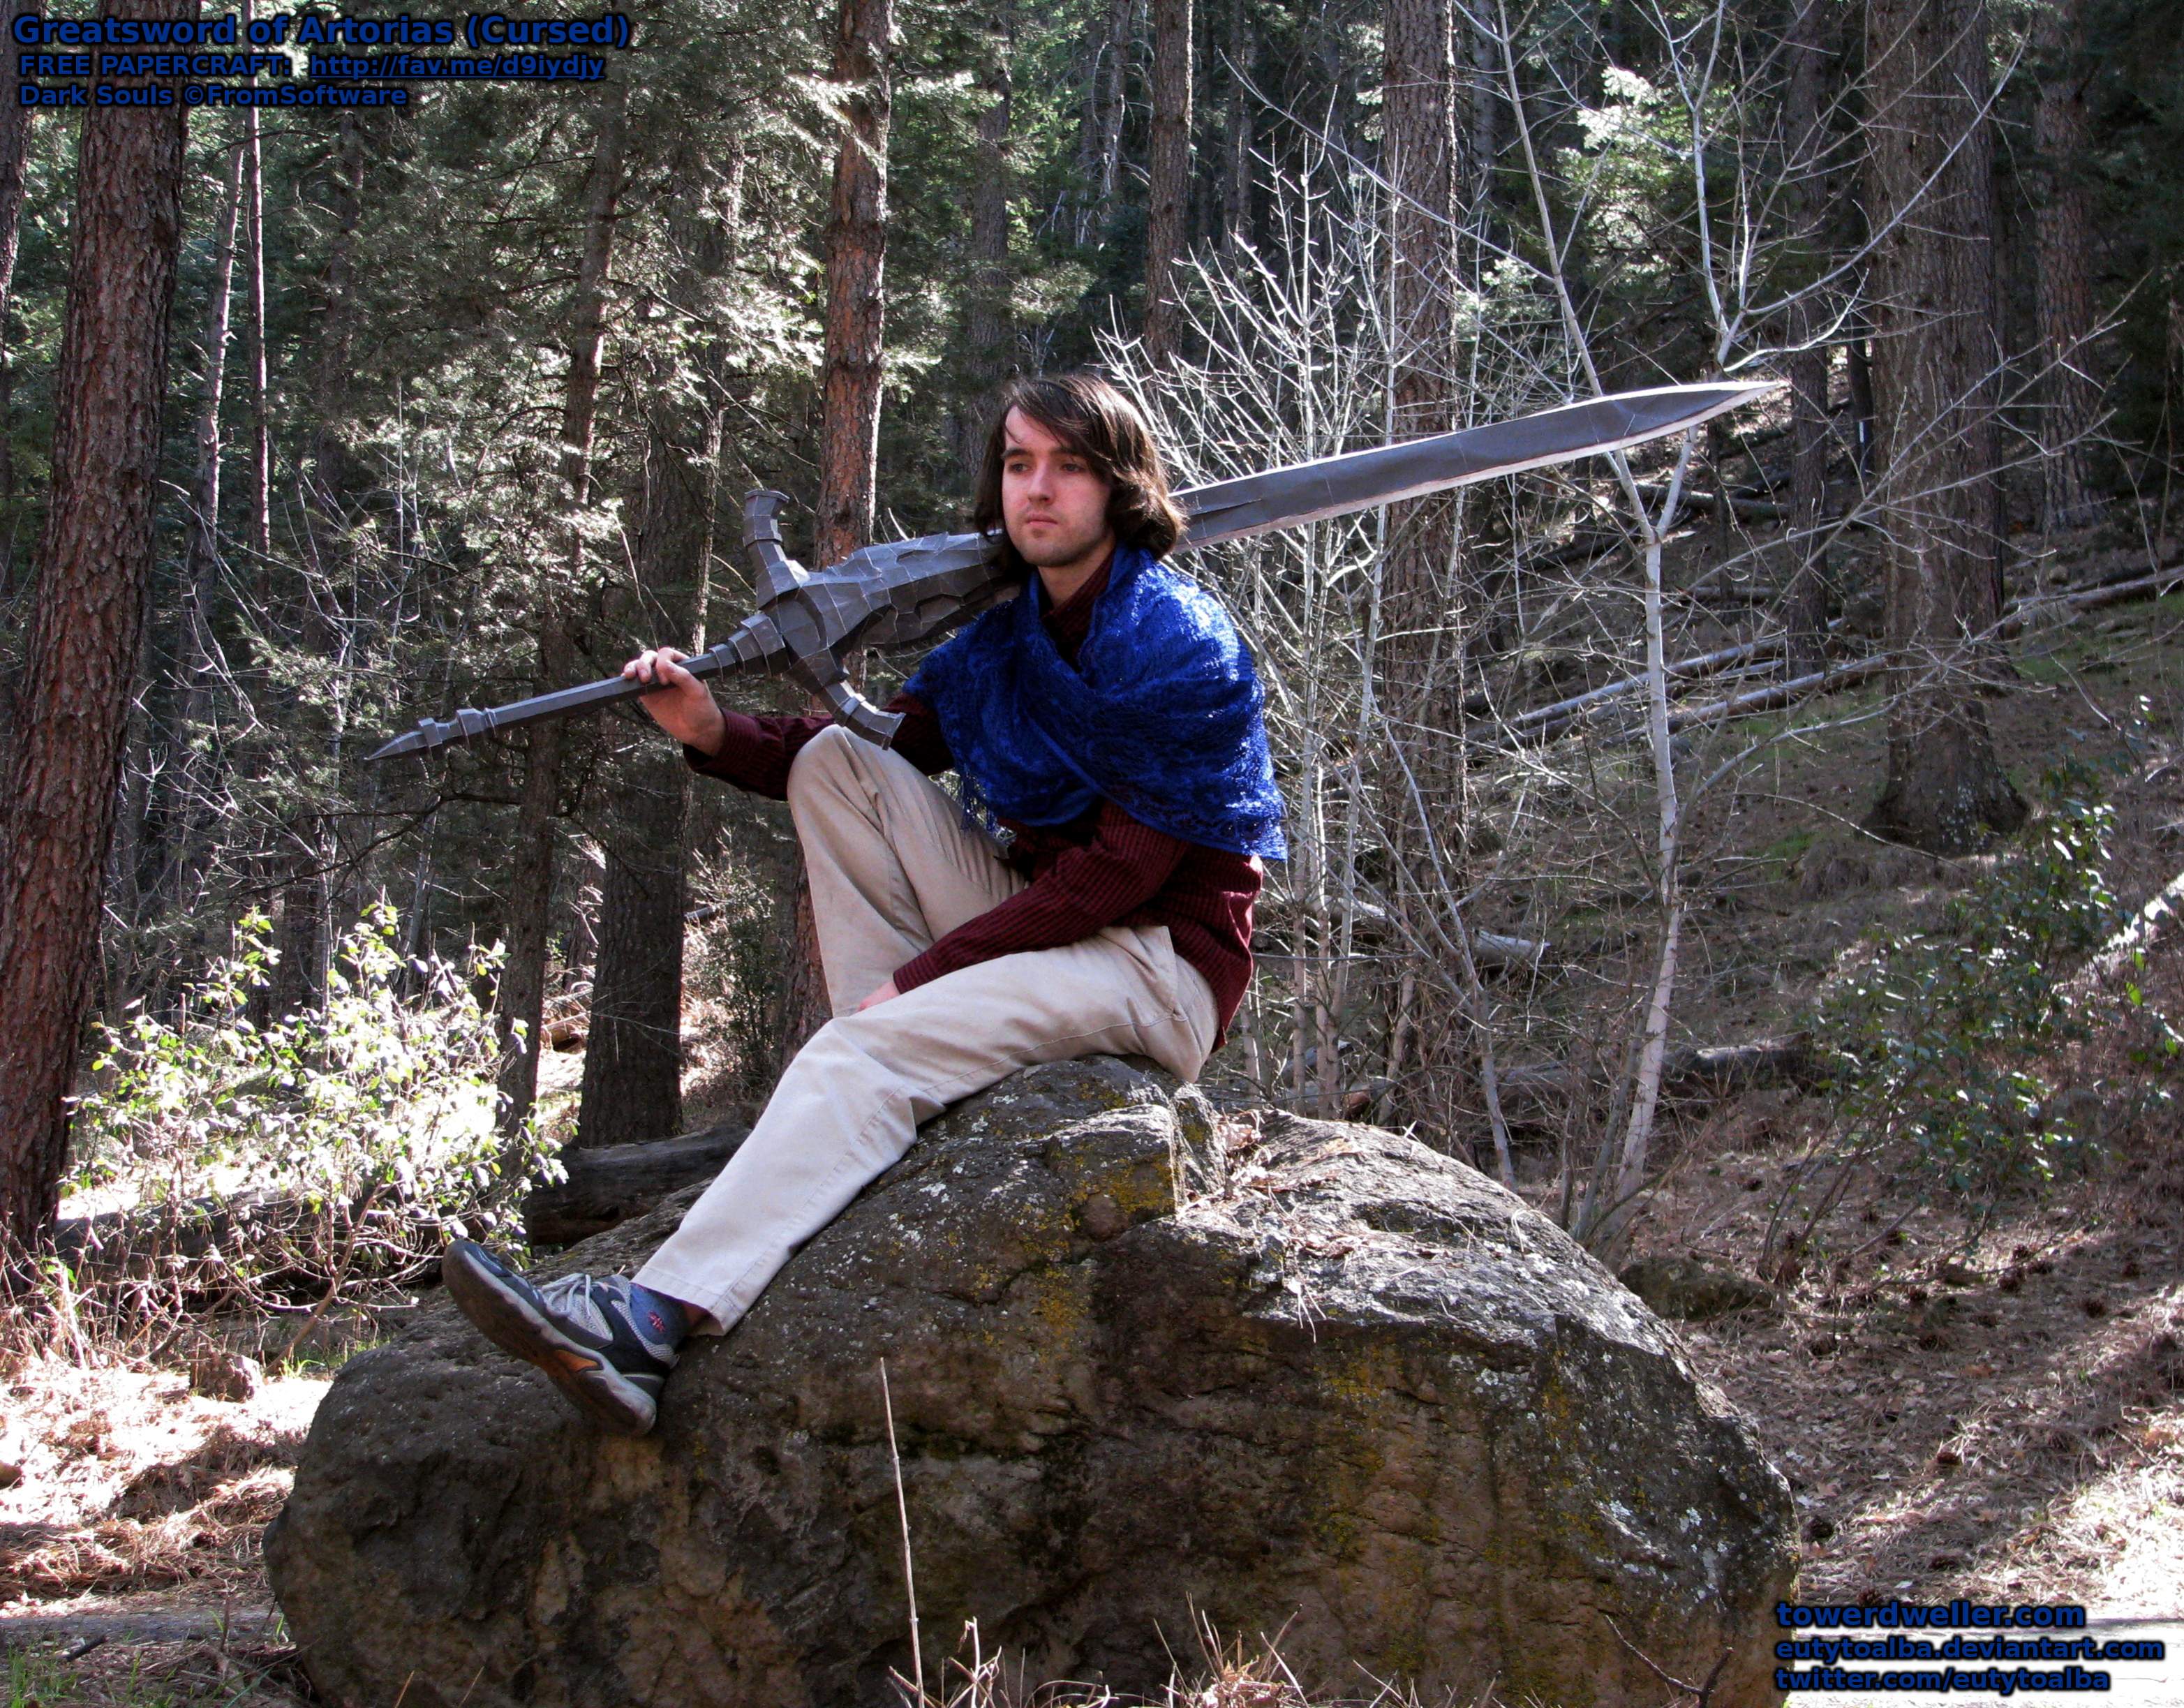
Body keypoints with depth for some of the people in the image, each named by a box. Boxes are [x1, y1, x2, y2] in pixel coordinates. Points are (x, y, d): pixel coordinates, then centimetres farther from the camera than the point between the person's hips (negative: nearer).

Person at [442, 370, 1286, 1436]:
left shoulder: (1177, 646, -13)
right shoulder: (998, 638, 12)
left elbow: (1122, 871, -19)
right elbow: (888, 746, 11)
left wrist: (921, 973, -20)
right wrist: (715, 735, -9)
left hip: (1164, 967, -8)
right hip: (1044, 924, 8)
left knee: (864, 1050, -28)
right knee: (835, 764, -1)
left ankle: (653, 1320, -38)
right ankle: (897, 1109, -12)